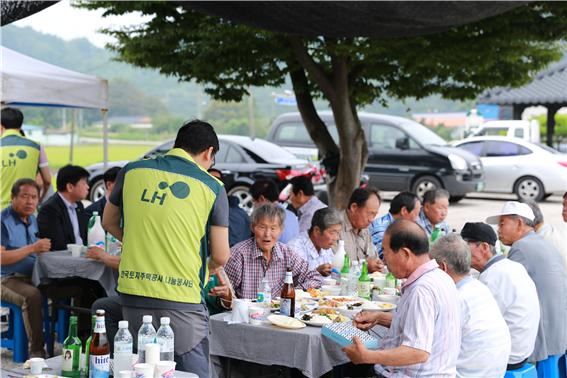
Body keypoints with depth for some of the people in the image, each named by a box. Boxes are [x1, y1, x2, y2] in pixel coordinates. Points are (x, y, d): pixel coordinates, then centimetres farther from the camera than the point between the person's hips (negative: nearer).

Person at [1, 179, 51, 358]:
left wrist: (43, 249, 1)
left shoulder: (32, 220, 16)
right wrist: (32, 248, -22)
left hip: (32, 276, 7)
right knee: (32, 295, -35)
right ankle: (36, 351, -29)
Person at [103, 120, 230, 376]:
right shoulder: (212, 187, -2)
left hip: (133, 292, 3)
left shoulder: (131, 171, 6)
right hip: (182, 299, -3)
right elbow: (220, 257, -1)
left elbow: (109, 223, 20)